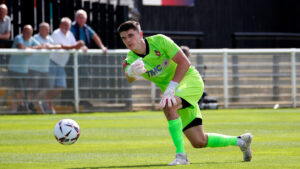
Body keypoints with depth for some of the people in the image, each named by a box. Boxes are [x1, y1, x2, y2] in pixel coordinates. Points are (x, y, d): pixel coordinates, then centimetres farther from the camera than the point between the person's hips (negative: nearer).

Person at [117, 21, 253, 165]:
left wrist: (171, 86, -29)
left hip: (190, 79, -6)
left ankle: (181, 155, -31)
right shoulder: (130, 60, -5)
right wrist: (132, 72, -53)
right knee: (199, 142, 2)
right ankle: (240, 141, 26)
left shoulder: (159, 41, -14)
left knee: (168, 105, -37)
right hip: (174, 93, 6)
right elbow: (130, 78, -28)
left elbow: (184, 62, -19)